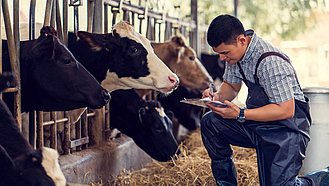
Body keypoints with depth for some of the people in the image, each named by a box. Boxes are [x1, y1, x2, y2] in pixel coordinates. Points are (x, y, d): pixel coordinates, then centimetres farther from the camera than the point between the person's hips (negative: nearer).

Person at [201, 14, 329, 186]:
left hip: (287, 128, -8)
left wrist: (240, 115, -28)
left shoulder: (270, 62, -27)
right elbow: (231, 86, 15)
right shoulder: (234, 51, -1)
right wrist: (217, 96, -10)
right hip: (256, 126, 8)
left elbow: (286, 110, -26)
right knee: (210, 123, -6)